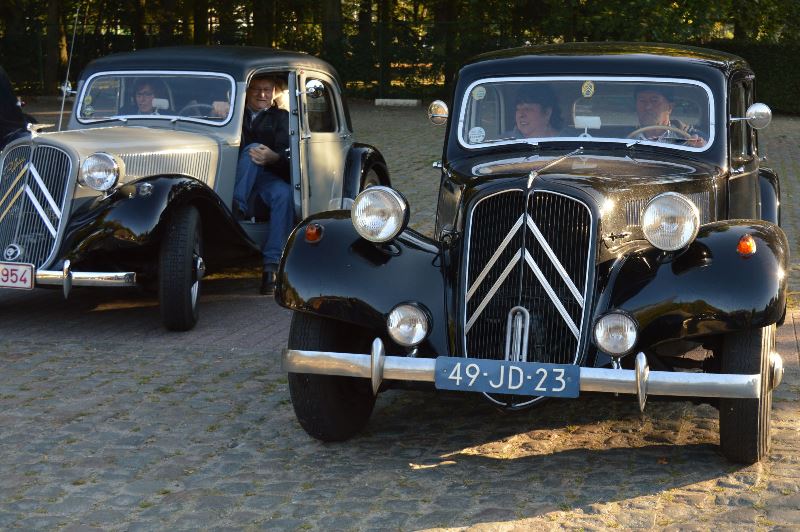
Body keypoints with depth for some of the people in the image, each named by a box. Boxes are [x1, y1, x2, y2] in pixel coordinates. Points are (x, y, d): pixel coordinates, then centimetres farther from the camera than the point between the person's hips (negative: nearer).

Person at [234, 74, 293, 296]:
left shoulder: (281, 117, 16)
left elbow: (287, 153, -3)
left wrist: (274, 158, -25)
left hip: (270, 178, -1)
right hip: (237, 181, 1)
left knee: (284, 194, -35)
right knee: (252, 148, -28)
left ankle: (271, 267, -41)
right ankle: (237, 206, -43)